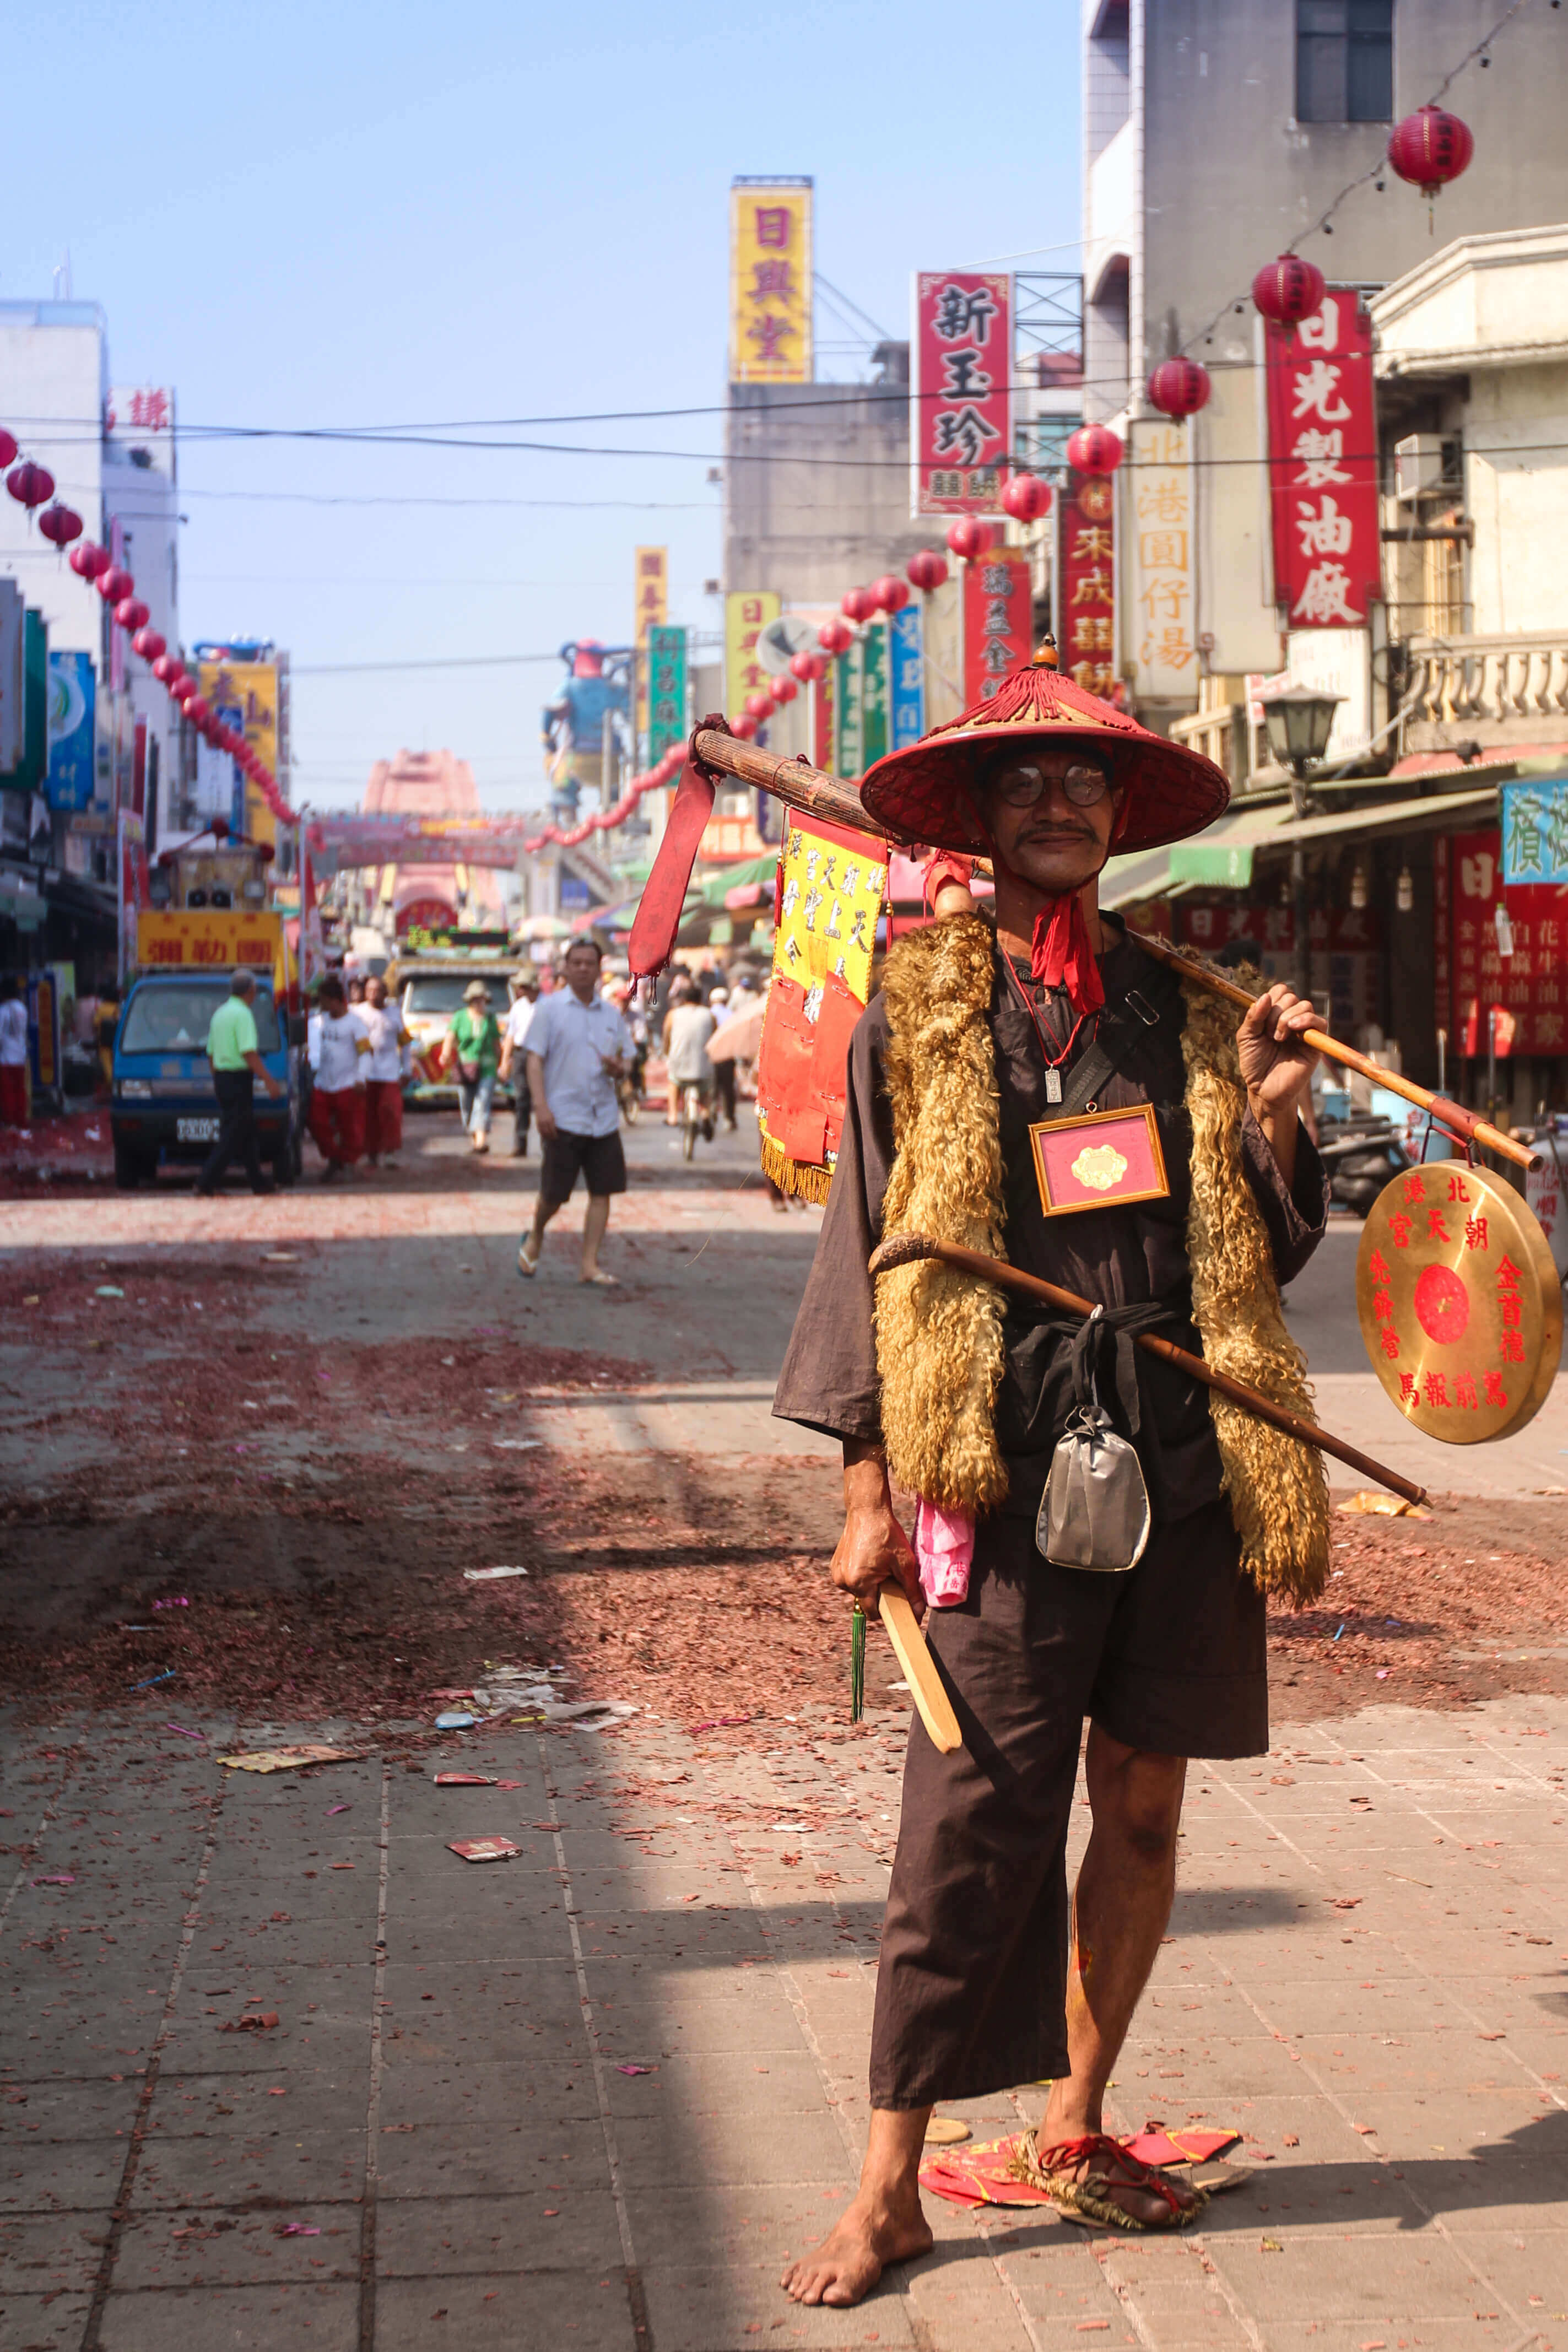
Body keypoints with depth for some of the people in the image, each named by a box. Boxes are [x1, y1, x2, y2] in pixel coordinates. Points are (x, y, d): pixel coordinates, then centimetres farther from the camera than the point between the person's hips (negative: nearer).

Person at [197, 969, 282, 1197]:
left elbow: (211, 1053, 20)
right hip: (239, 1079, -9)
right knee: (233, 1135, -7)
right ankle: (206, 1183, -12)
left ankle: (259, 1182, 21)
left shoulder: (219, 1013, 15)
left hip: (221, 1077, 9)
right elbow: (249, 1053, -21)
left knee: (247, 1133, 16)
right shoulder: (243, 1015, -13)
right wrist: (269, 1080, -19)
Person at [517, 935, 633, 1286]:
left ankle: (590, 1265, 5)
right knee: (554, 1194, -1)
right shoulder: (549, 1008, -1)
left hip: (604, 1118, 4)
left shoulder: (612, 1015, 12)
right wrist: (541, 1106, -16)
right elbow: (535, 1059, -6)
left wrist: (619, 1068, -8)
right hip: (563, 1118, -4)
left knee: (602, 1191, 0)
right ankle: (535, 1239, 29)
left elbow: (626, 1060, 17)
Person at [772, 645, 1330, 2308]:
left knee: (1140, 1811, 11)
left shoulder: (1185, 1008, 12)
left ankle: (1076, 2134, 27)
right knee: (970, 1830, -4)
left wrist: (1269, 1116, -3)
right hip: (1005, 1472, -4)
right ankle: (892, 2187, 7)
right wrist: (867, 1488, -3)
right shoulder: (918, 1008, 3)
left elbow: (1268, 1253, 15)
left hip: (1185, 1467, 4)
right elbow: (866, 1240, 2)